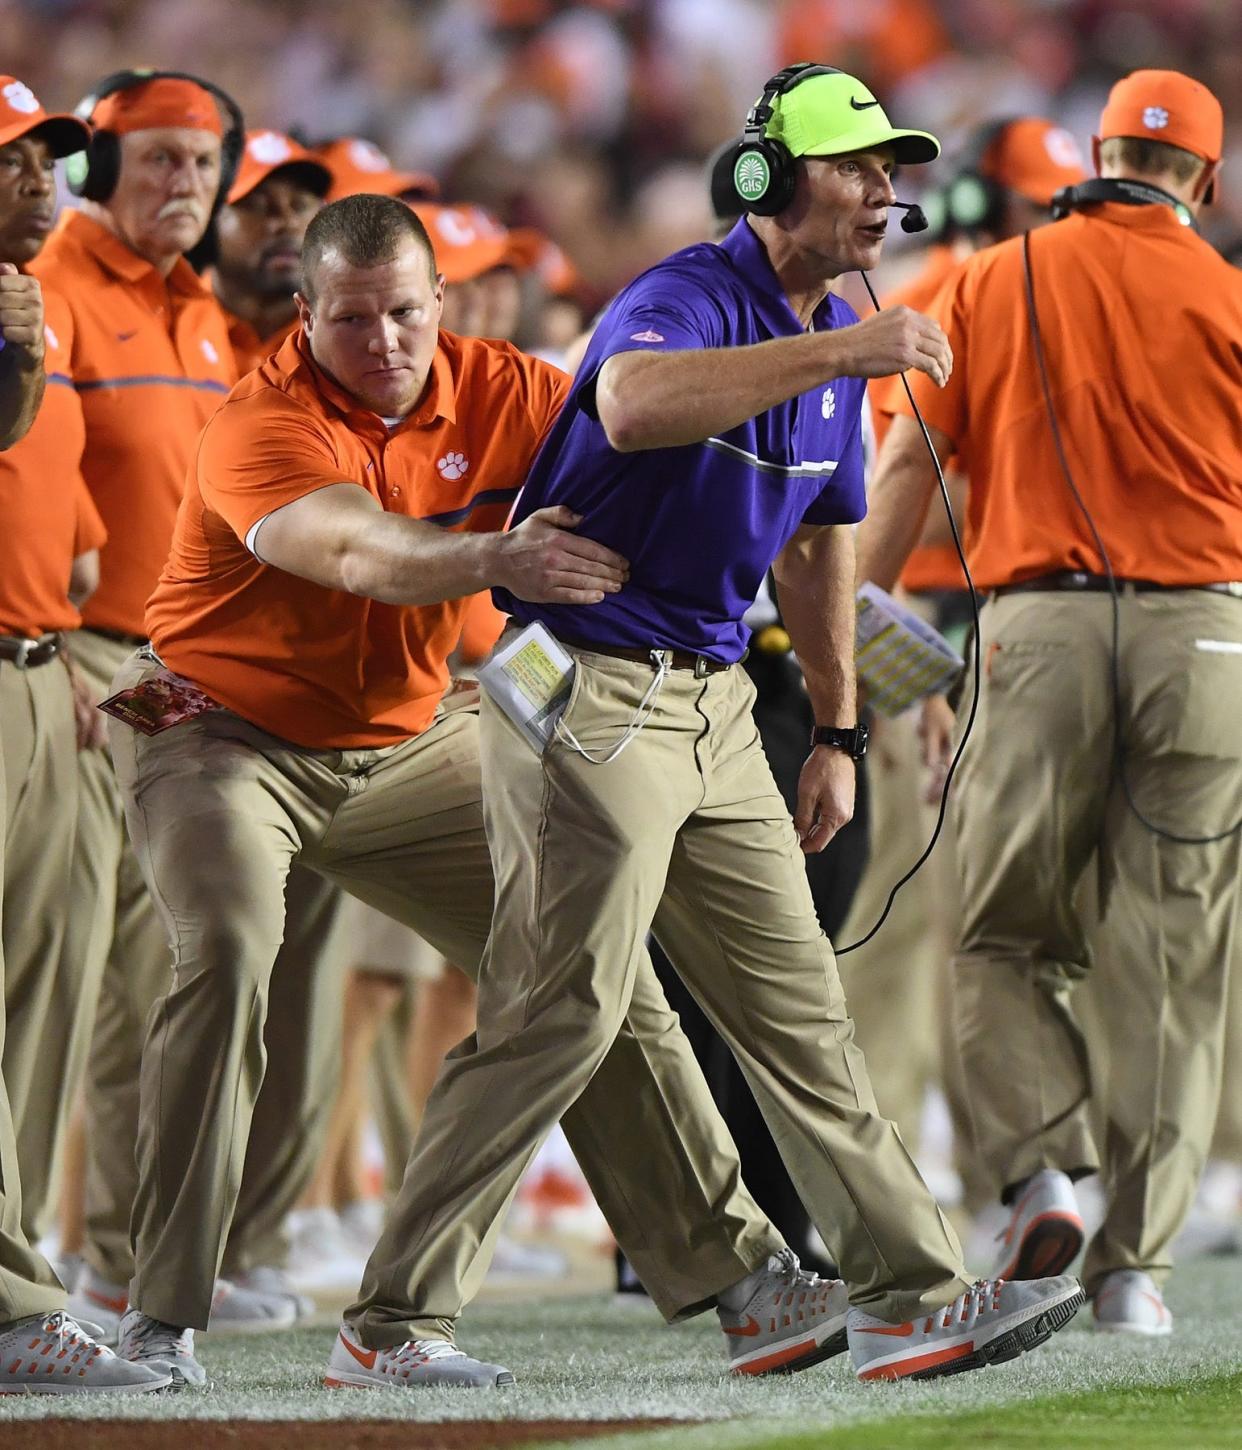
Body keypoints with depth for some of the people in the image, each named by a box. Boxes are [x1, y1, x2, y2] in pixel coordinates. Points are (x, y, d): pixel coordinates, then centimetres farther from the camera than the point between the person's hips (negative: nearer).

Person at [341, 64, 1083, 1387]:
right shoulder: (691, 298, -17)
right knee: (563, 1012, -10)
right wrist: (838, 352, -43)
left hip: (711, 706, 9)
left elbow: (821, 542, 24)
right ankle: (396, 1315, -3)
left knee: (796, 1007, 8)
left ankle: (908, 1295, 10)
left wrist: (835, 735, 24)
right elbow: (632, 406, -42)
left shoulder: (836, 341, 12)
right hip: (587, 692, -9)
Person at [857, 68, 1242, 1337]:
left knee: (1001, 935, 12)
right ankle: (1135, 1264, 2)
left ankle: (1040, 1171, -10)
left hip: (1041, 625, 1)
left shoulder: (994, 285, 9)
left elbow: (905, 466, 4)